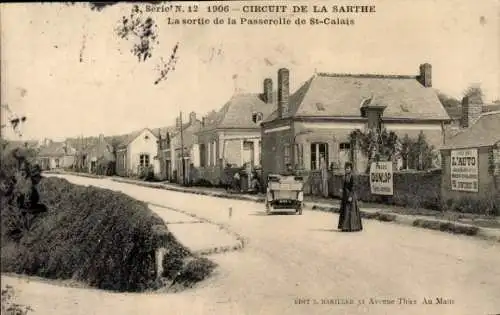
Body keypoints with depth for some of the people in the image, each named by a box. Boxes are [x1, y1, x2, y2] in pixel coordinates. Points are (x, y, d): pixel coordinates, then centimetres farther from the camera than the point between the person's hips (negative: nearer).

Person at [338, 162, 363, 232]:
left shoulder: (352, 176, -13)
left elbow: (352, 187, -17)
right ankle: (345, 226, 15)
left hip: (350, 194, -9)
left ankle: (351, 227, -4)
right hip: (345, 194, 9)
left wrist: (350, 196, -22)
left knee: (350, 210, -7)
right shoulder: (345, 176, 12)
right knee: (344, 210, 9)